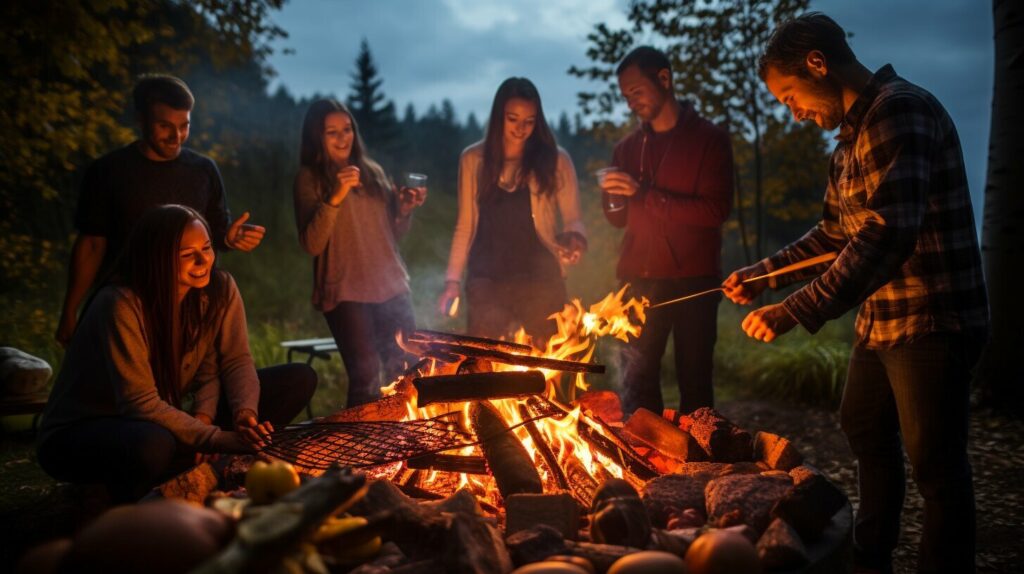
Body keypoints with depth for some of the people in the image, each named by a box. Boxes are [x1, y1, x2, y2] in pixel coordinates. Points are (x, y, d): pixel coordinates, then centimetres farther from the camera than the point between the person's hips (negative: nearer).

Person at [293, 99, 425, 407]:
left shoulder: (372, 171, 13)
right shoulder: (309, 179, -1)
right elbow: (312, 244, -12)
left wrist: (405, 209, -1)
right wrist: (334, 198, -23)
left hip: (391, 287, 5)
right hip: (346, 293, -5)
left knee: (405, 374, 3)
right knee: (366, 380, -13)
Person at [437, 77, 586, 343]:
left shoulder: (555, 159, 0)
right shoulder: (473, 159, 4)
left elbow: (573, 218, 0)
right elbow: (465, 225, 9)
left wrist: (575, 239, -23)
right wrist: (453, 278, 5)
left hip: (540, 279, -1)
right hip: (486, 281, 1)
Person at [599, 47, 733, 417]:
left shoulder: (709, 138, -1)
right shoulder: (628, 147, 13)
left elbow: (716, 210, -13)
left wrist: (644, 194, -17)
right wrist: (614, 199, -6)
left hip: (694, 281, -3)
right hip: (640, 279, 4)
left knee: (694, 383, 3)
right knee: (637, 384, 2)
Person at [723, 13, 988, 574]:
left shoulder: (898, 110, -19)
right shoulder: (852, 134, 12)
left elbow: (888, 234, -30)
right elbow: (836, 230, 20)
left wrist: (795, 312, -31)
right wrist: (764, 271, 11)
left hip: (930, 322, -11)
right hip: (880, 320, 11)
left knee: (936, 464, 0)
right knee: (865, 432, 22)